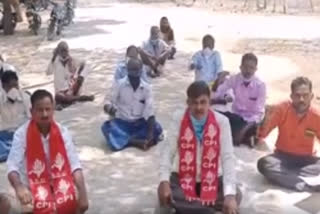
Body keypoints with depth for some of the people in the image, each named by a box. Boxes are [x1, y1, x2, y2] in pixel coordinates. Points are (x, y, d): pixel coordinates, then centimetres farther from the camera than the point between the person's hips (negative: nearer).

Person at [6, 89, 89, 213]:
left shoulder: (62, 132, -6)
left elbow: (74, 164, -9)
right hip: (34, 186, -1)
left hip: (60, 182, 2)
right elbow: (12, 166, -18)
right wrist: (19, 187, -39)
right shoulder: (21, 134, -11)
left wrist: (82, 194, -21)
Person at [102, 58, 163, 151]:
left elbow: (149, 111, -13)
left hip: (139, 123, 1)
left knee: (157, 128, -26)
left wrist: (150, 134, -25)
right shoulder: (120, 85, -7)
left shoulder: (147, 87, -7)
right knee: (107, 127, -30)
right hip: (122, 122, -1)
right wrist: (110, 109, -29)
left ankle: (123, 139, -27)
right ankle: (136, 141, -34)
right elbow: (112, 104, -3)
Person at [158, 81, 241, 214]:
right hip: (183, 177, 0)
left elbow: (228, 157, -19)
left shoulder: (222, 122, -12)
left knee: (235, 196, -27)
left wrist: (230, 194, -33)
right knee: (165, 194, -29)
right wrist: (164, 181, -32)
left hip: (212, 179, 0)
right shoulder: (178, 120, -9)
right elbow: (167, 151, -14)